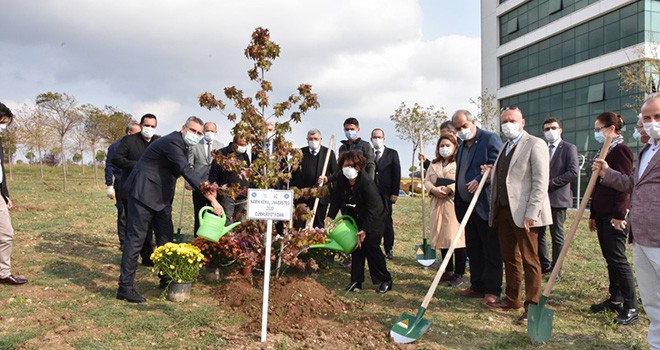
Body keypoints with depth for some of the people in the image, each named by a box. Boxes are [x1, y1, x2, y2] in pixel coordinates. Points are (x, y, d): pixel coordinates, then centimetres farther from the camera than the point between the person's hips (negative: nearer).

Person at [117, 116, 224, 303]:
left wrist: (207, 189, 1)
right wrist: (212, 199, -35)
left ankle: (166, 279, 23)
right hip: (143, 193, -10)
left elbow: (186, 171, 15)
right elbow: (187, 172, -31)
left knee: (166, 238, 12)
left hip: (161, 196, 10)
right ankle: (125, 287, -2)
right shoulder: (172, 142, -22)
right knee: (136, 238, -7)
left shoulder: (181, 145, 10)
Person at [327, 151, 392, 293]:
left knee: (371, 246, -9)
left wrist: (365, 230, -25)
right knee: (356, 247, 6)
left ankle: (385, 280, 7)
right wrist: (330, 216, -13)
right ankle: (356, 280, 14)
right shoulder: (341, 180, -10)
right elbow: (336, 199, 1)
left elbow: (373, 208, -26)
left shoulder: (367, 182, -29)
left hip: (374, 219, -6)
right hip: (356, 218, 6)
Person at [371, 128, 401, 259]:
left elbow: (397, 174, 2)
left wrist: (395, 193, -6)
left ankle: (388, 248, 14)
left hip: (385, 194, -1)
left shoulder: (392, 153, 6)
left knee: (387, 221, 4)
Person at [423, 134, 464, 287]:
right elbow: (426, 180, 11)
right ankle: (448, 271, 19)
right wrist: (433, 189, -8)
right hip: (438, 204, 6)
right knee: (442, 237, 8)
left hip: (455, 204, -6)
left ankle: (459, 273, 3)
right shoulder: (434, 164, 19)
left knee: (457, 237, -6)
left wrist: (448, 189, -20)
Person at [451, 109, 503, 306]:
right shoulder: (462, 146, 18)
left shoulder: (490, 139, -7)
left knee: (491, 251, 0)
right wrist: (458, 202, 16)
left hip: (486, 206, -8)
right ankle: (477, 286, 24)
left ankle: (492, 290, 7)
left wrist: (480, 179, -25)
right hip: (467, 206, 9)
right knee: (473, 250, 14)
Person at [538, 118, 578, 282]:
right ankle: (544, 264, 24)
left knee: (557, 236, 3)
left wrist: (550, 184, -16)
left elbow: (573, 172, -14)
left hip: (557, 198, -5)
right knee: (538, 233, 8)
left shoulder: (569, 148, -3)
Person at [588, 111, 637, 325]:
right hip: (602, 214, 9)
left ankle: (631, 307, 1)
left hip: (616, 215, -9)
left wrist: (618, 215, -19)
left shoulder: (621, 150, -11)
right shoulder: (604, 152, 16)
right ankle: (615, 299, 21)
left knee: (617, 258, -6)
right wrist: (593, 215, 19)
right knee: (609, 258, 12)